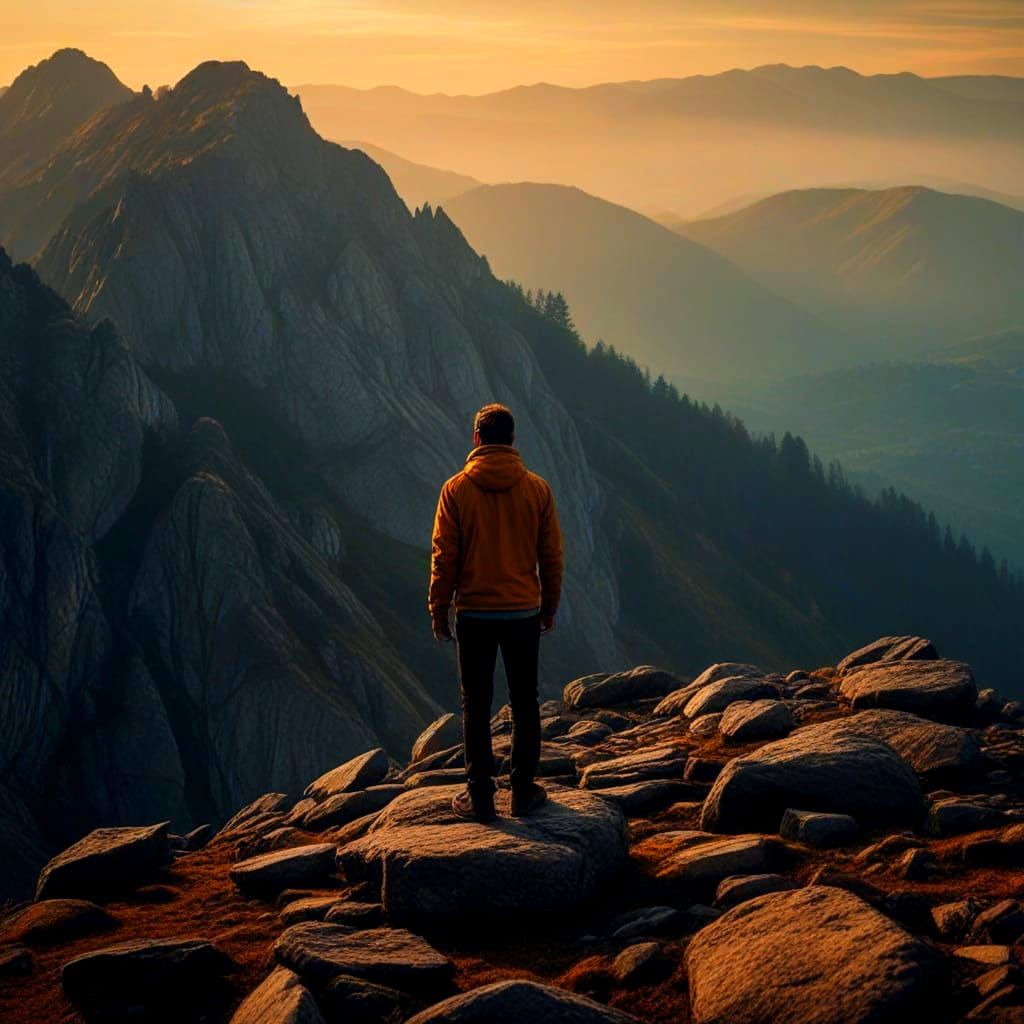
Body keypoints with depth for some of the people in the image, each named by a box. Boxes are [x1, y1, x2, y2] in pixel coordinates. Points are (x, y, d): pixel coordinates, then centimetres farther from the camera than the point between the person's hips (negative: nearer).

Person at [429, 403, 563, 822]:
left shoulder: (456, 489, -7)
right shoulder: (537, 489, -3)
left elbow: (444, 557, -5)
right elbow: (551, 555, 2)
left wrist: (439, 610, 5)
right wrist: (549, 607, 14)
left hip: (474, 614, -1)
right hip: (524, 613, 1)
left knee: (476, 707, 6)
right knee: (524, 704, 11)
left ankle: (480, 797, 7)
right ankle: (523, 792, 13)